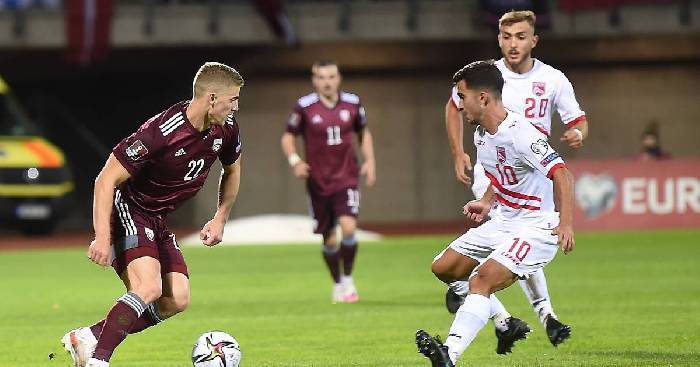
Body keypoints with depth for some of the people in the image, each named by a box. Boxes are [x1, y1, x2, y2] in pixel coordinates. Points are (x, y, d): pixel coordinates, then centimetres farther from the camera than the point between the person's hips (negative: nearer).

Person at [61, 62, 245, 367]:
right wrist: (102, 237, -30)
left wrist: (220, 219, 11)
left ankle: (88, 337, 4)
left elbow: (232, 169, 18)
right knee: (148, 289, -27)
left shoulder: (225, 128, -6)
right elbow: (106, 180, -25)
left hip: (156, 221, 8)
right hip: (126, 212, -8)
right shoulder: (161, 132, -29)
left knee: (177, 301, -1)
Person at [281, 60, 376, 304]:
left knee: (348, 227, -19)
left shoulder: (352, 103, 1)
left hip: (347, 178, 0)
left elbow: (364, 132, 17)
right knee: (329, 239, 6)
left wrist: (369, 160, 5)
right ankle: (337, 284, 28)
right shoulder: (304, 107, -5)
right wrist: (294, 160, -13)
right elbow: (288, 137, 5)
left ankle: (348, 280, 0)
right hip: (318, 181, 0)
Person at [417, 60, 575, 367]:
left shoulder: (519, 134, -24)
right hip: (503, 220, 10)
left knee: (482, 280, -27)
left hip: (537, 226, -10)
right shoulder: (481, 134, 5)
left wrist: (565, 224, -40)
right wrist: (487, 202, 14)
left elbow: (561, 174, -30)